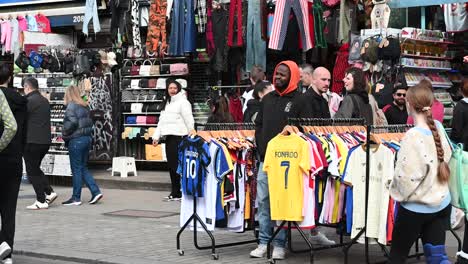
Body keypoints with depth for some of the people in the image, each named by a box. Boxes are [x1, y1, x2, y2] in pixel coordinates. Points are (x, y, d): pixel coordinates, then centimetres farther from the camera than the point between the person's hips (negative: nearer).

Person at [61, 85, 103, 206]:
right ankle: (96, 192, 6)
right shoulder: (85, 106, 12)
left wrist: (65, 135, -7)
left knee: (76, 169, -1)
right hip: (87, 138, 8)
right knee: (83, 168, 14)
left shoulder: (71, 106, -12)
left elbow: (71, 122, -21)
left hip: (76, 140, -8)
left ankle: (76, 198, 4)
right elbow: (89, 122, 14)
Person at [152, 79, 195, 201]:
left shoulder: (182, 102, -3)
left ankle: (178, 192, -5)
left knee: (177, 164, -9)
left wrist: (191, 128, -29)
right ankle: (175, 192, 15)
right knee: (171, 165, 9)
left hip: (179, 136, -8)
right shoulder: (166, 103, 23)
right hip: (169, 136, 8)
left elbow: (188, 117, -15)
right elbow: (161, 121, 25)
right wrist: (156, 136, 20)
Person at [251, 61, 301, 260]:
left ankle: (279, 244, 2)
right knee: (263, 201, 6)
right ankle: (263, 242, 12)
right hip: (265, 159, 6)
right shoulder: (268, 99, 16)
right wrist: (261, 149, 9)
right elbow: (259, 125, 21)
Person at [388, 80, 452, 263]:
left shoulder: (413, 136, -22)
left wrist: (398, 193, -3)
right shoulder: (438, 127, -3)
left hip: (416, 207, -6)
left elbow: (406, 175, -20)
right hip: (441, 203, 6)